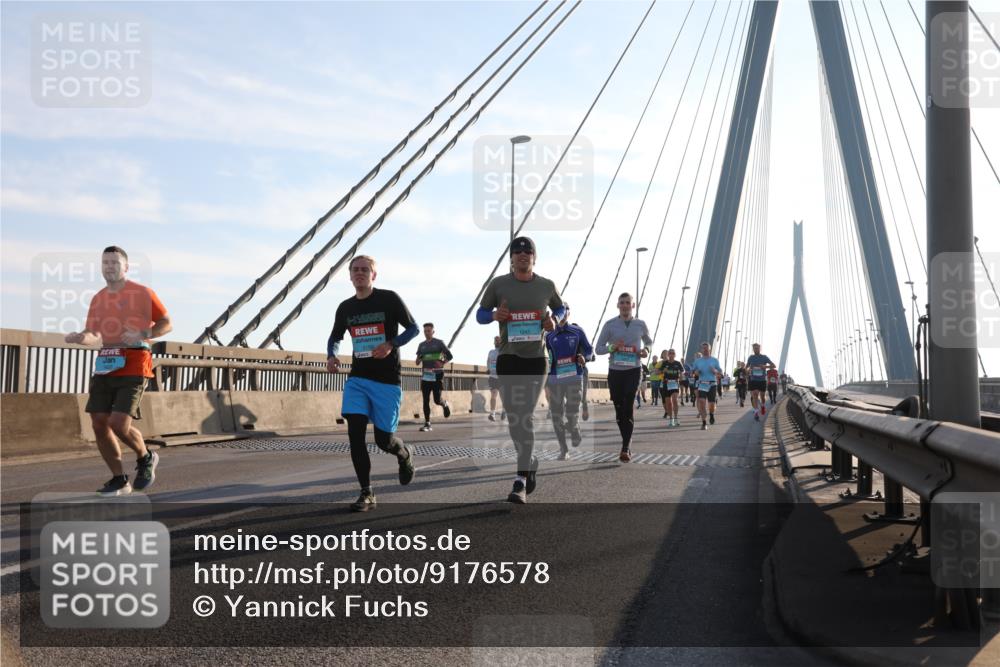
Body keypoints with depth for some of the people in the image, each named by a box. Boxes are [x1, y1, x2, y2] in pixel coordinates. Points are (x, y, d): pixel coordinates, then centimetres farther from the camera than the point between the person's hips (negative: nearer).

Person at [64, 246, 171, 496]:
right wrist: (79, 337, -5)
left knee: (119, 424, -16)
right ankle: (119, 480, 13)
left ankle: (146, 458, 14)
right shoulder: (97, 299, 15)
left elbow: (166, 324, 1)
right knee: (99, 424, 0)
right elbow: (93, 336, 18)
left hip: (133, 365, -6)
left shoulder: (143, 293, -1)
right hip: (105, 365, 6)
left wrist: (142, 335, -17)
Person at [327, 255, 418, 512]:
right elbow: (335, 338, 21)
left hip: (387, 380, -3)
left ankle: (405, 455, 37)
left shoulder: (389, 299, -4)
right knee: (355, 433, -10)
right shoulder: (345, 308, 7)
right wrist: (331, 356, -1)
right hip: (357, 379, 3)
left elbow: (413, 328, -1)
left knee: (383, 439, 0)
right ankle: (367, 494, -1)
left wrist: (391, 344, -18)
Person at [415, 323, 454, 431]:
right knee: (425, 400, -2)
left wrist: (442, 363, -16)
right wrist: (418, 360, -7)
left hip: (437, 375, -4)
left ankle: (446, 404, 28)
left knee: (437, 400, -7)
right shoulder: (421, 345, 13)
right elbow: (418, 361, 18)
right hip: (425, 375, 4)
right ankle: (427, 423, 2)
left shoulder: (439, 343, 1)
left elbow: (449, 356, 2)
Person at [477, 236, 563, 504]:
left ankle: (521, 480, -8)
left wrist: (554, 320, -4)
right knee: (513, 418, 4)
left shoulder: (547, 286, 3)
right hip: (508, 358, 1)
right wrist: (494, 315, -15)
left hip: (535, 359, -1)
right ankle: (531, 464, 28)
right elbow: (480, 314, 8)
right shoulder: (498, 284, 0)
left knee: (525, 417, -9)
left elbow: (559, 308, 20)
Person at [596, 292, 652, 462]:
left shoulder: (640, 325, 5)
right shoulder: (610, 325, 1)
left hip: (634, 370, -1)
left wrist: (646, 350, -1)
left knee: (628, 406, -16)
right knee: (619, 409, 6)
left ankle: (625, 448, -17)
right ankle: (627, 445, 23)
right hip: (615, 371, 1)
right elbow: (598, 348, 4)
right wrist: (611, 347, -17)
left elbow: (649, 341, 22)